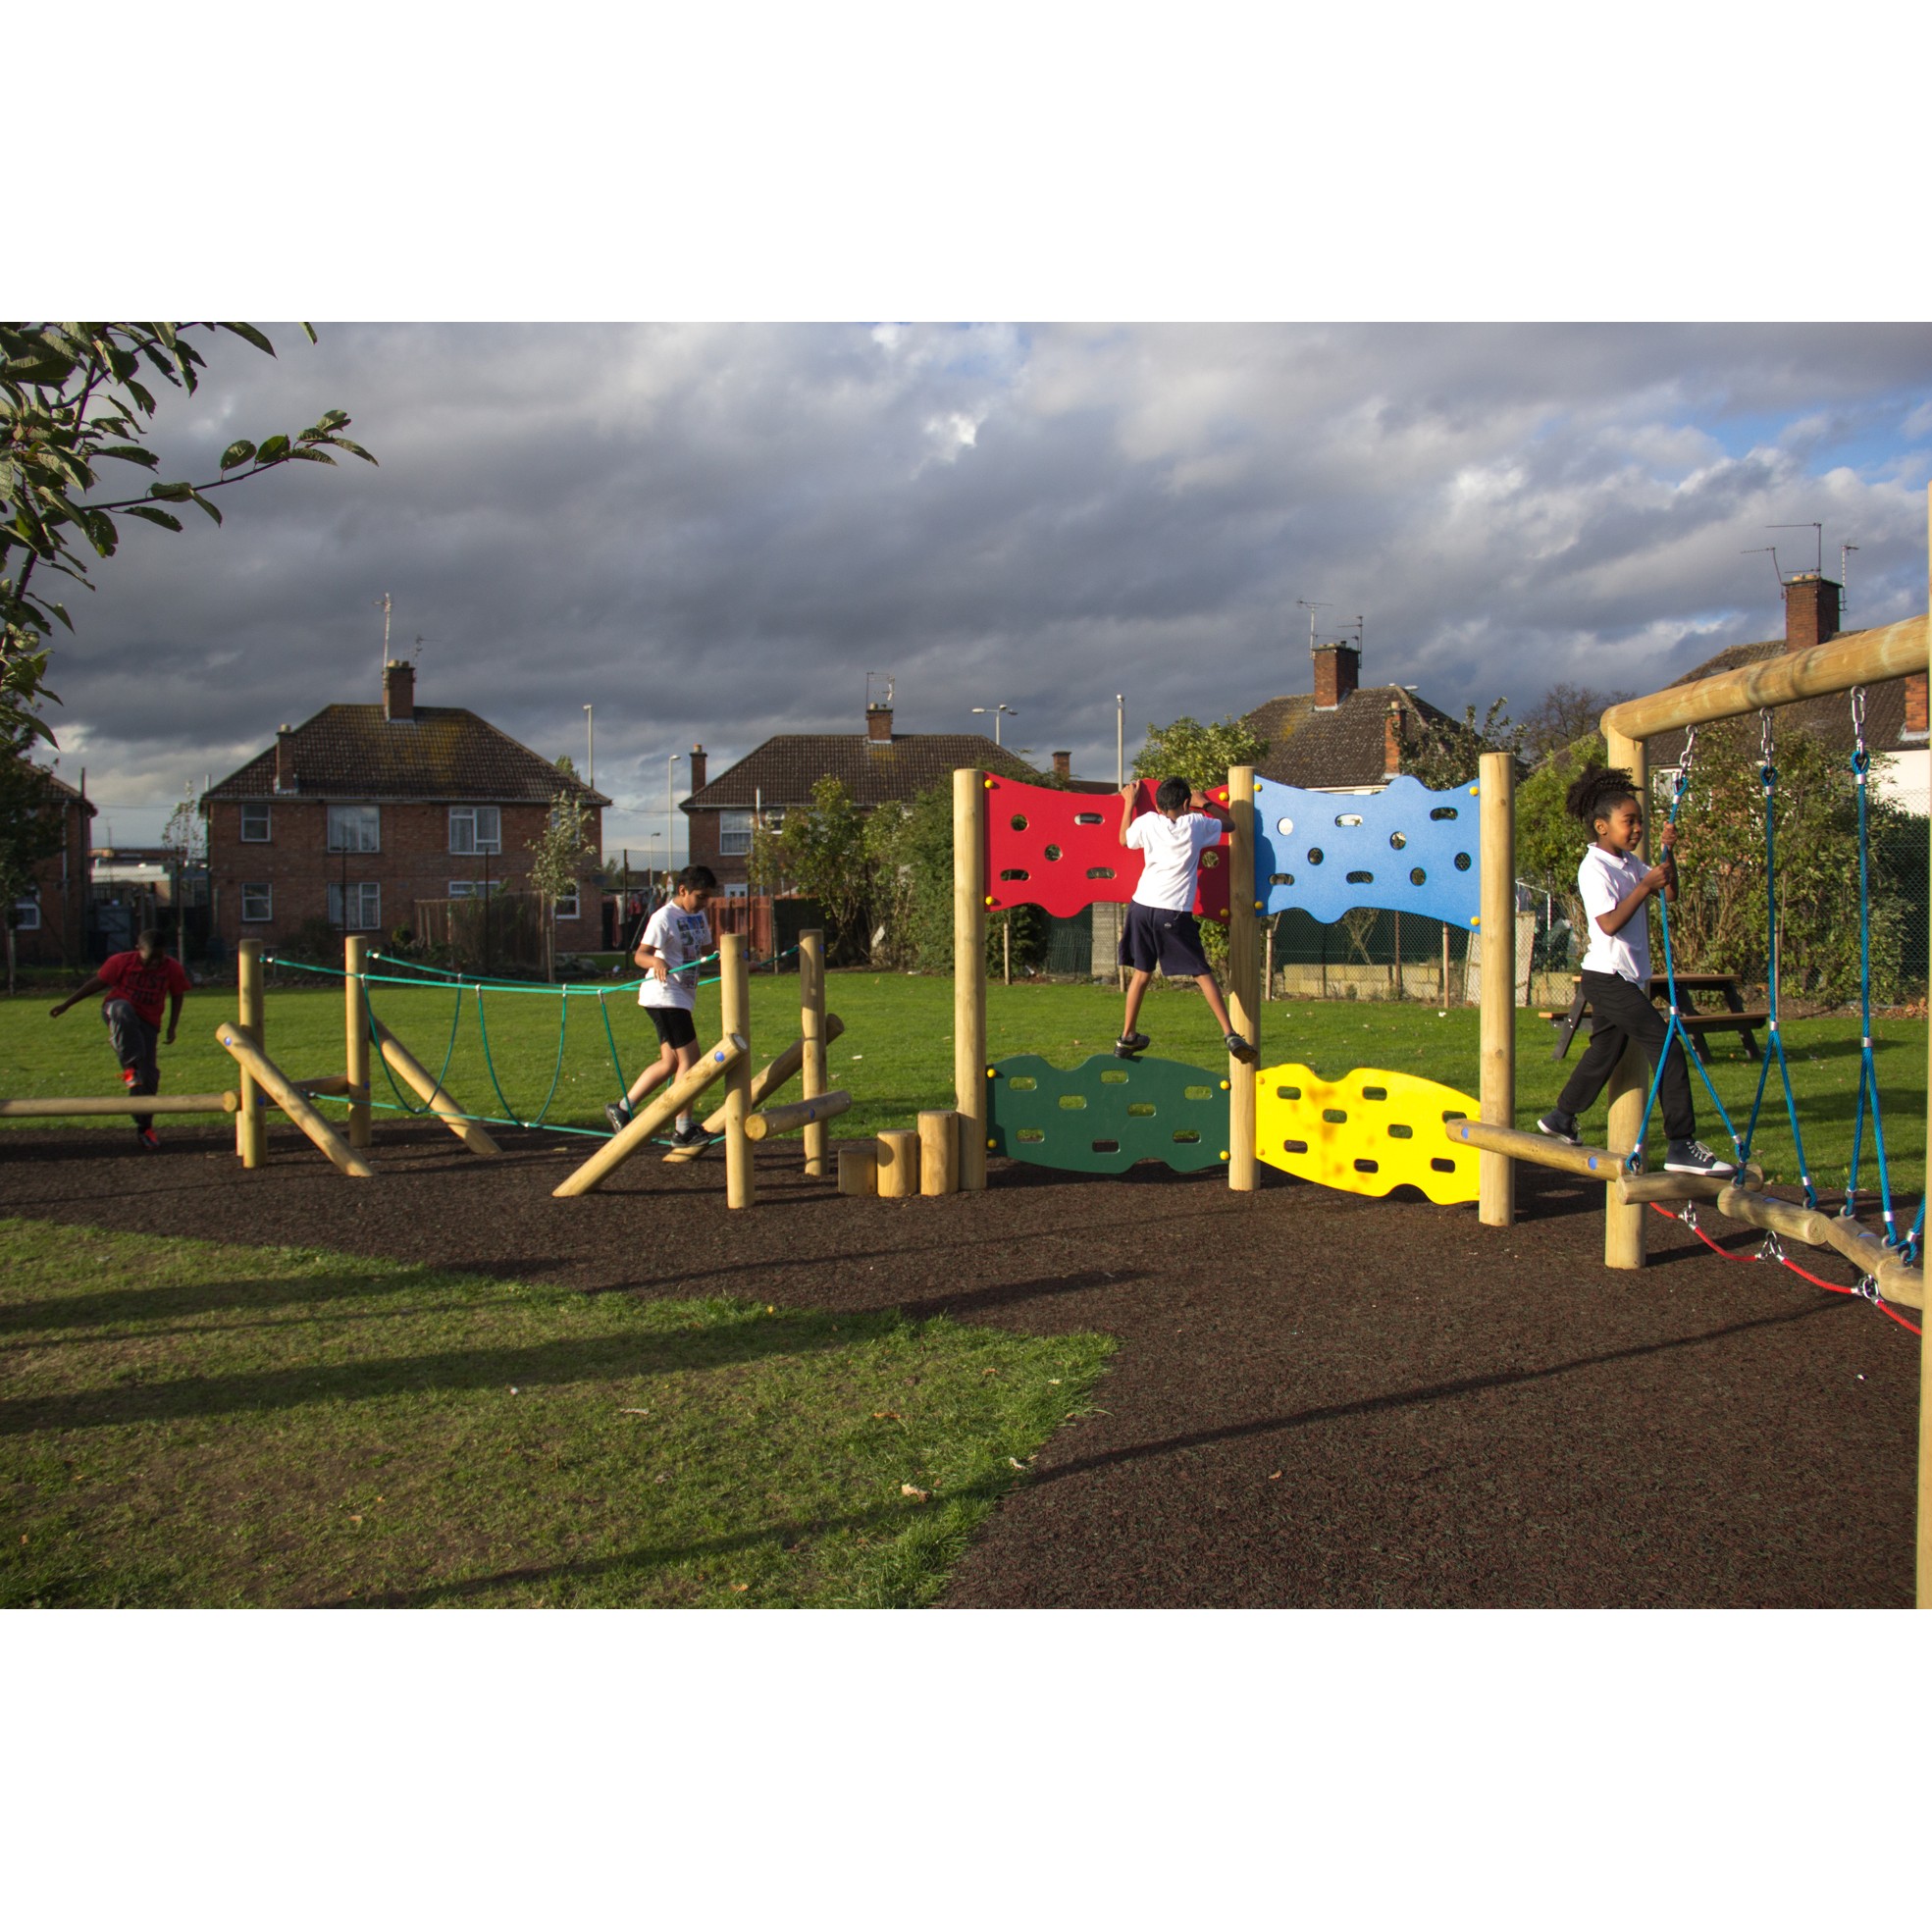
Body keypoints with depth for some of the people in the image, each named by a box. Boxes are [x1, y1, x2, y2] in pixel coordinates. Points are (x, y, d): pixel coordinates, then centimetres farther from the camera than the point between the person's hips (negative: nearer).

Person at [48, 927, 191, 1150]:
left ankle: (144, 1127, 10)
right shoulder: (122, 962, -10)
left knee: (149, 1075, -6)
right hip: (116, 1010, -2)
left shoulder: (172, 968, -5)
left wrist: (172, 1027, 7)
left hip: (148, 1022, 2)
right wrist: (66, 1004, 1)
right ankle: (130, 1067, -44)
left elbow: (177, 996, 8)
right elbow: (97, 983, -1)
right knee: (123, 1011, -42)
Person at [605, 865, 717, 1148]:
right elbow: (640, 954, -20)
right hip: (664, 997, -9)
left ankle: (622, 1109, 20)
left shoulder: (698, 915, 12)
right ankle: (683, 1129, -2)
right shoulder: (664, 917, -14)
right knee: (689, 1058, -9)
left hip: (682, 997, 9)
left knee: (670, 1063, 12)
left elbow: (705, 951, 19)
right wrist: (656, 961, -41)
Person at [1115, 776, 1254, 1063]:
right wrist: (1205, 803, 34)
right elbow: (1228, 823, 22)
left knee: (1141, 971, 15)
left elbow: (1124, 839, 27)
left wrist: (1129, 803, 35)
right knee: (1202, 973, 2)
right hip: (1175, 912, -2)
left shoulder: (1147, 822, 6)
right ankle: (1230, 1035, -5)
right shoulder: (1196, 824, 4)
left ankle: (1126, 1038, 19)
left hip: (1142, 906, 3)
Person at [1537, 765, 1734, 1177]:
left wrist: (1668, 854, 0)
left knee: (1605, 1050, 20)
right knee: (1666, 1047, -13)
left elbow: (1670, 895, 12)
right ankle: (1682, 1146, -12)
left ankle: (1561, 1118, 36)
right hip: (1608, 976, -10)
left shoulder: (1630, 863, 12)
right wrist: (1645, 886, -25)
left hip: (1626, 978, 10)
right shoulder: (1594, 868, -15)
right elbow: (1609, 923, -25)